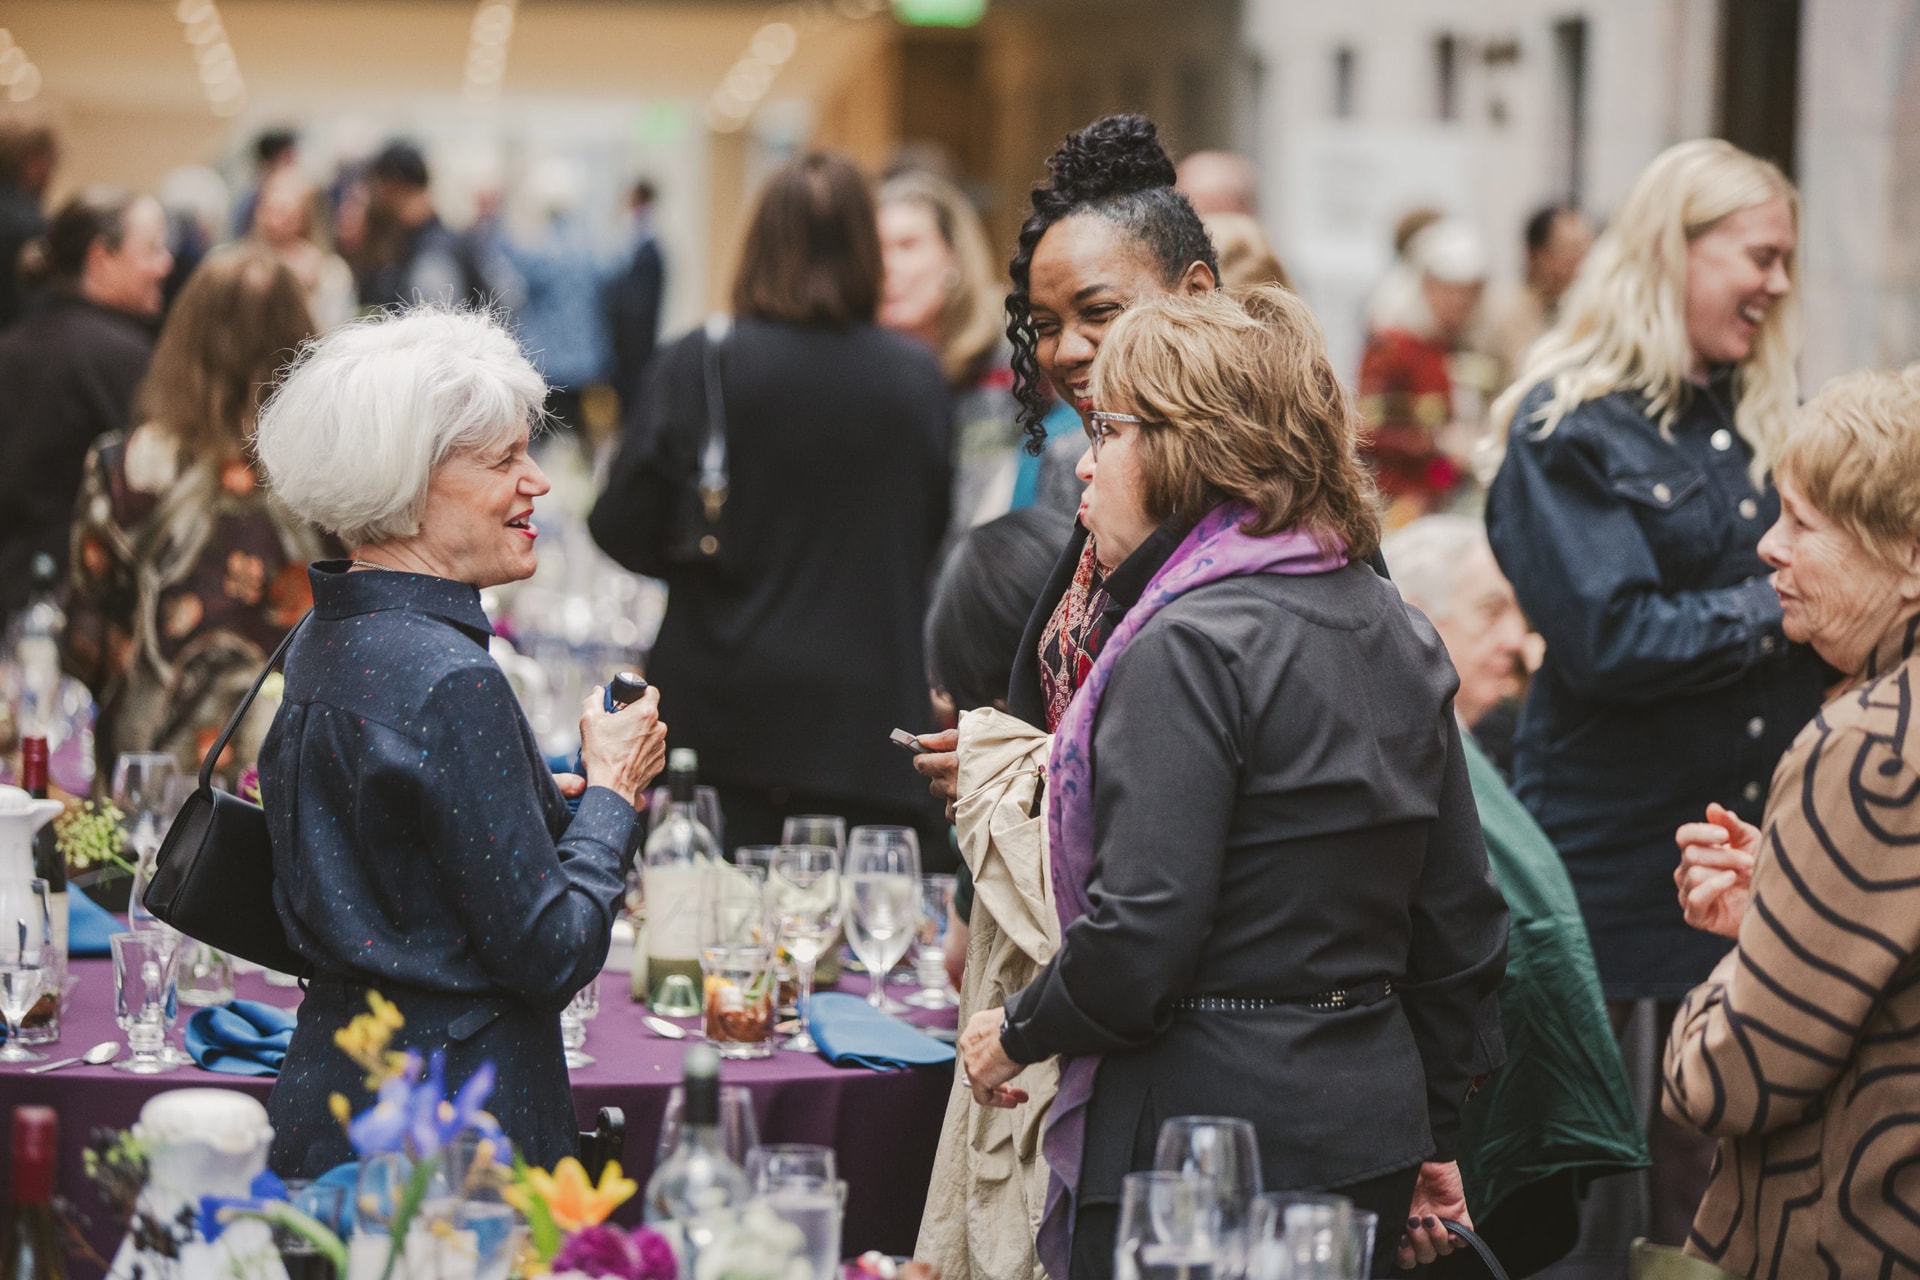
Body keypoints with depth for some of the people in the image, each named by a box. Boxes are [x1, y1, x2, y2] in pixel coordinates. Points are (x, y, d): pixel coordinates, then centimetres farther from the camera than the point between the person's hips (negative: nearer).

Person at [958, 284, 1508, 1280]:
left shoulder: (1190, 647, -15)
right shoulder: (1396, 631, 10)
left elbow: (1141, 941, -21)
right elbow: (1461, 923, 13)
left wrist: (1017, 1032, -3)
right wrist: (1427, 1139, 20)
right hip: (1368, 1140, 9)